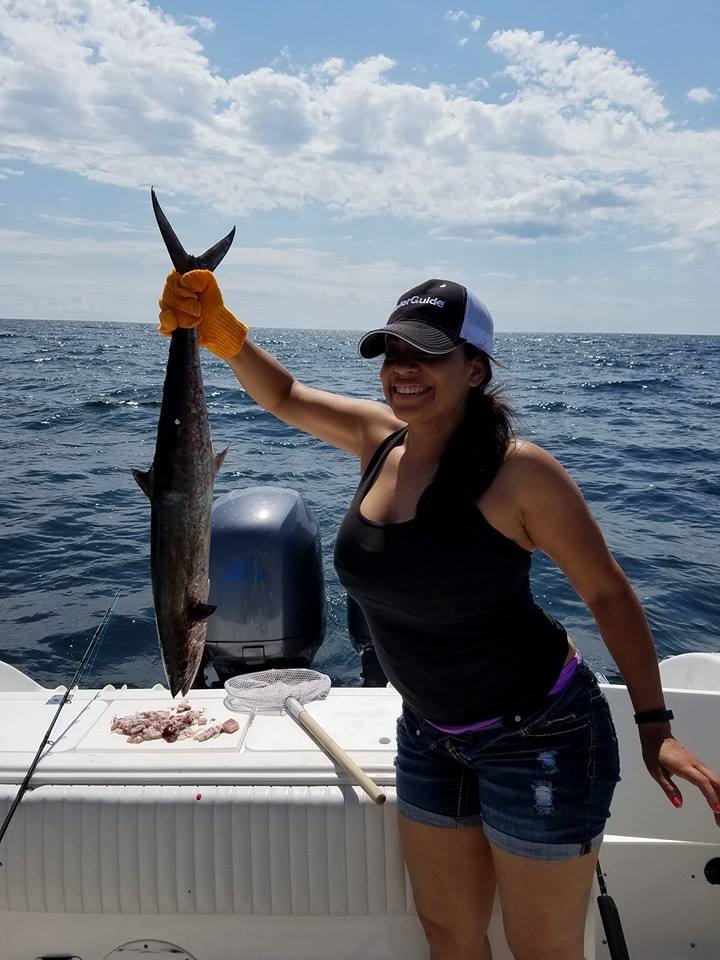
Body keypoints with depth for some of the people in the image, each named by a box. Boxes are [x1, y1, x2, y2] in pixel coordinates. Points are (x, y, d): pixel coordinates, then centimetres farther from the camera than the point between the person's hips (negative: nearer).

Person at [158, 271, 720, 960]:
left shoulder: (517, 471, -21)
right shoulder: (381, 438, -4)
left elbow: (608, 593, -12)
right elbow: (285, 398, 11)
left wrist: (654, 727, -12)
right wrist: (222, 334, -5)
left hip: (539, 737, -5)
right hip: (431, 736, 6)